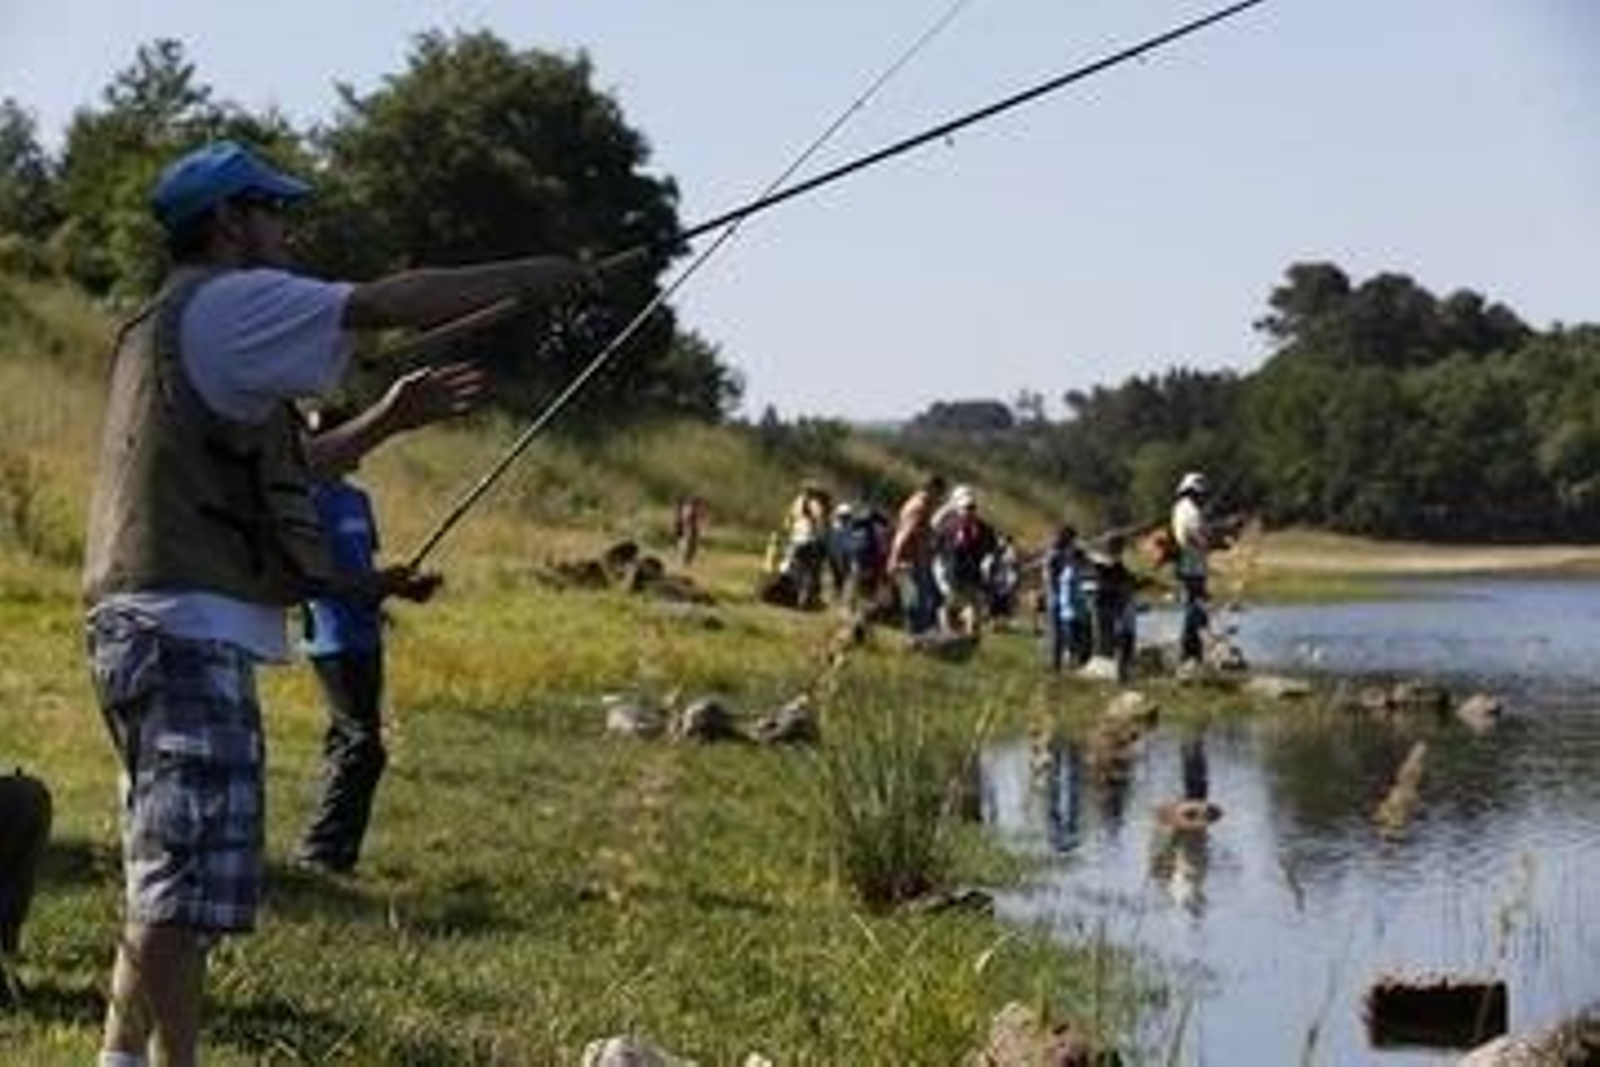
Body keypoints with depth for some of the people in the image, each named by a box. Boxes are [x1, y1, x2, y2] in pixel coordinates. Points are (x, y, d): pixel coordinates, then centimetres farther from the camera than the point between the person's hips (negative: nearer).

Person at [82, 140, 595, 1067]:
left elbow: (269, 475, 29)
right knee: (189, 884, -11)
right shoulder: (228, 302, -7)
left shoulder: (165, 324, 24)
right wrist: (525, 278, -5)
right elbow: (392, 304, -16)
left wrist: (387, 419, 25)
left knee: (164, 879, 15)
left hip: (145, 630, 10)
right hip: (193, 632, -10)